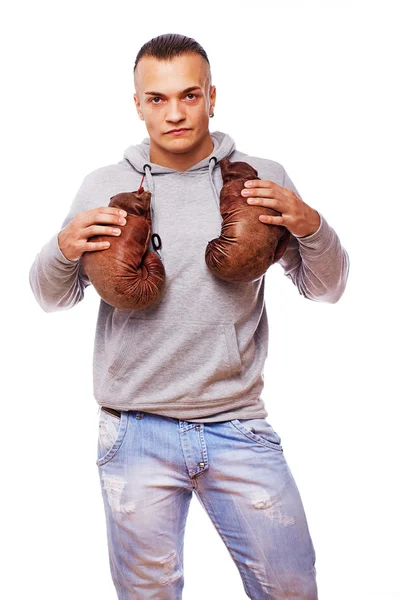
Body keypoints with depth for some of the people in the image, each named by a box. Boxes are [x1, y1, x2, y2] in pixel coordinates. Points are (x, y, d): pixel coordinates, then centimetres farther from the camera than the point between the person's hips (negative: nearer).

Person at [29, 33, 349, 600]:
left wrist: (311, 227, -15)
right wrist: (63, 250, -13)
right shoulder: (103, 187, 3)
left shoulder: (262, 180, 2)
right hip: (136, 433, 0)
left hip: (238, 426, 0)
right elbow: (53, 298, 9)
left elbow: (326, 288, 5)